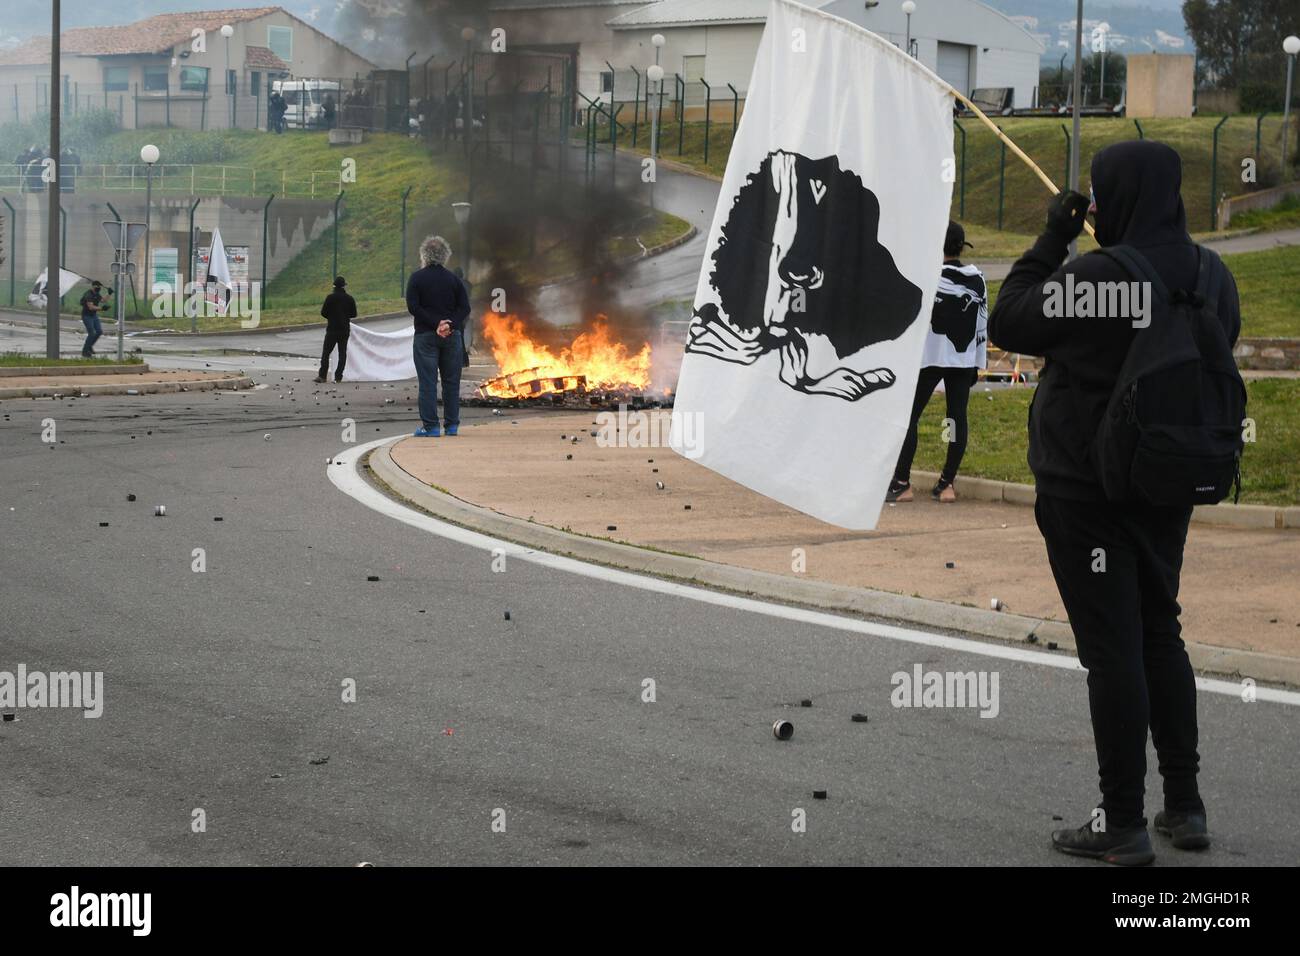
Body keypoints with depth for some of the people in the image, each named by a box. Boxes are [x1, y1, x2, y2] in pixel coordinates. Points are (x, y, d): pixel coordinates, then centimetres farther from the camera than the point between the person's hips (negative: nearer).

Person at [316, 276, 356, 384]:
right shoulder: (349, 299, -2)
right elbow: (354, 314, 3)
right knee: (342, 353, 9)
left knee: (326, 353, 4)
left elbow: (323, 313, -9)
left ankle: (322, 375, -3)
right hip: (345, 329, 2)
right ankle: (338, 376, 4)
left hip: (332, 329, -2)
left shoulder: (330, 297, -9)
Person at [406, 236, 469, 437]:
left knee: (427, 382, -1)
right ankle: (452, 425, 11)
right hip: (452, 337, 3)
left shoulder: (417, 278, -2)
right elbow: (464, 307, -3)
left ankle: (430, 426, -5)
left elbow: (413, 307, -11)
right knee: (451, 381, 9)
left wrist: (436, 323, -13)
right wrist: (450, 324, -12)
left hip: (425, 335, -3)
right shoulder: (453, 279, 6)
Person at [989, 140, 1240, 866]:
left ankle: (1124, 824, 5)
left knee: (1112, 648, -1)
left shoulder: (1093, 279, -22)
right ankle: (1185, 805, 24)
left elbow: (1008, 325, -7)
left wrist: (1052, 241, -3)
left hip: (1087, 487, -7)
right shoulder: (1213, 278, 1)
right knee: (1160, 634, 19)